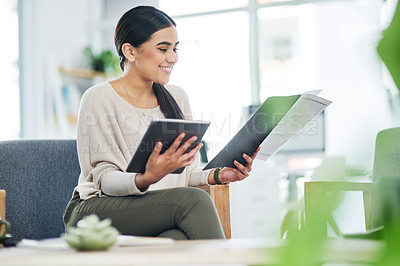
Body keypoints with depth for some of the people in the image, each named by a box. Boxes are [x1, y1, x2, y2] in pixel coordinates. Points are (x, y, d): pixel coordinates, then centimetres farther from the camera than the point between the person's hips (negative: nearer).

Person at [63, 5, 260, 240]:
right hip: (97, 211, -4)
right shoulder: (99, 98, -5)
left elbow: (187, 174, 13)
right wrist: (145, 179, -32)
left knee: (180, 238, -36)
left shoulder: (177, 98, 13)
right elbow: (105, 179, -11)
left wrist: (218, 175, -9)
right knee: (194, 199, -31)